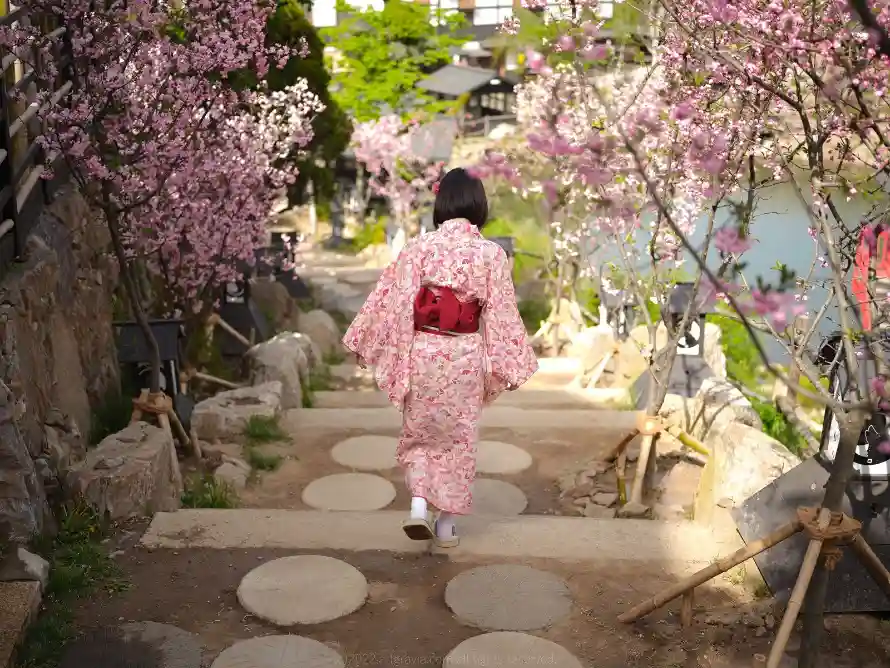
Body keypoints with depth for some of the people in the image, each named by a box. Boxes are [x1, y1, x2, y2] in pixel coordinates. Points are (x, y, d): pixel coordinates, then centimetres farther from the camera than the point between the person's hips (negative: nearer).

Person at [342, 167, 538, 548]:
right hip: (465, 356, 0)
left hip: (422, 351, 0)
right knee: (459, 437, 13)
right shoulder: (490, 254, -7)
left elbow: (392, 302, -4)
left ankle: (418, 503, 3)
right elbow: (501, 314, -5)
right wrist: (507, 367, 3)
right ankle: (447, 522, 19)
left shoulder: (419, 247, -6)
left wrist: (365, 344, 5)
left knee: (420, 430, 19)